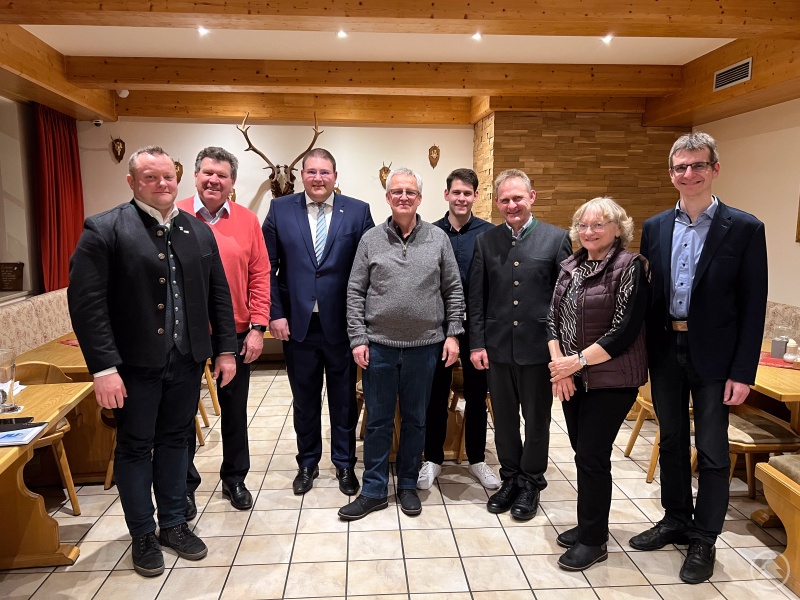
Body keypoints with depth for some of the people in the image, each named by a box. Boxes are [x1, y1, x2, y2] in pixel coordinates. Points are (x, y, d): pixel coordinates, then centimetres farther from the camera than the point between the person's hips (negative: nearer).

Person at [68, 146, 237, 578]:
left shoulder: (199, 232, 7)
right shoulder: (104, 230, -8)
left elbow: (219, 295, 9)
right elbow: (86, 302, -14)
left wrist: (225, 349, 6)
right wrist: (104, 367, -18)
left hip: (187, 360, 4)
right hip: (135, 364, -4)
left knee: (174, 441, 16)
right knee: (134, 447, 11)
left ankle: (174, 525, 32)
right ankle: (143, 535, 28)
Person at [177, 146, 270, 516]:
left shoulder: (247, 221, 1)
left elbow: (259, 276, 0)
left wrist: (257, 327, -6)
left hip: (236, 333, 2)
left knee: (235, 409, 14)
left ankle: (234, 478, 33)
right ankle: (184, 484, 31)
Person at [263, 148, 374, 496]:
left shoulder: (358, 212, -1)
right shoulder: (280, 209, 2)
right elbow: (268, 267, 2)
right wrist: (275, 313, -5)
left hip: (342, 323, -1)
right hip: (297, 323, 1)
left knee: (344, 398, 12)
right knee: (304, 398, 15)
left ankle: (345, 464, 31)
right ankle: (307, 464, 34)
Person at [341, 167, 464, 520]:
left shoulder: (438, 239, 3)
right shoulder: (371, 240, 2)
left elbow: (453, 291, 5)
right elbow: (355, 293, 1)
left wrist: (452, 334, 0)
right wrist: (358, 339, -4)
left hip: (424, 345, 1)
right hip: (379, 345, 0)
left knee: (415, 420, 13)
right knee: (378, 421, 9)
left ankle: (408, 485, 30)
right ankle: (374, 490, 23)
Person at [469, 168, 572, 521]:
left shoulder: (556, 238, -2)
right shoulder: (486, 242, 5)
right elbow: (476, 298, 4)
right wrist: (477, 343, -1)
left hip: (538, 345, -2)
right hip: (498, 346, 2)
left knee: (537, 419, 11)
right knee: (504, 418, 14)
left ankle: (531, 483, 30)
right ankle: (510, 479, 32)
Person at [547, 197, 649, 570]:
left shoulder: (629, 266, -11)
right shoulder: (570, 266, 8)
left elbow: (625, 331, -16)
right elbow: (553, 317, 7)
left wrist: (578, 361, -16)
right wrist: (559, 364, -6)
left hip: (611, 379, -6)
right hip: (571, 379, 6)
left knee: (592, 456, -1)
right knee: (582, 451, 15)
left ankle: (593, 540, 18)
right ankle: (589, 523, 34)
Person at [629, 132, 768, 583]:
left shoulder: (745, 228, -7)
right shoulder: (655, 227, 4)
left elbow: (753, 307, -8)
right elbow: (646, 295, 6)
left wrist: (743, 372, -11)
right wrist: (641, 354, 3)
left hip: (713, 356, -3)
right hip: (665, 351, 4)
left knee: (712, 451, 7)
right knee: (672, 441, 17)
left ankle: (704, 539, 25)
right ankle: (676, 520, 35)